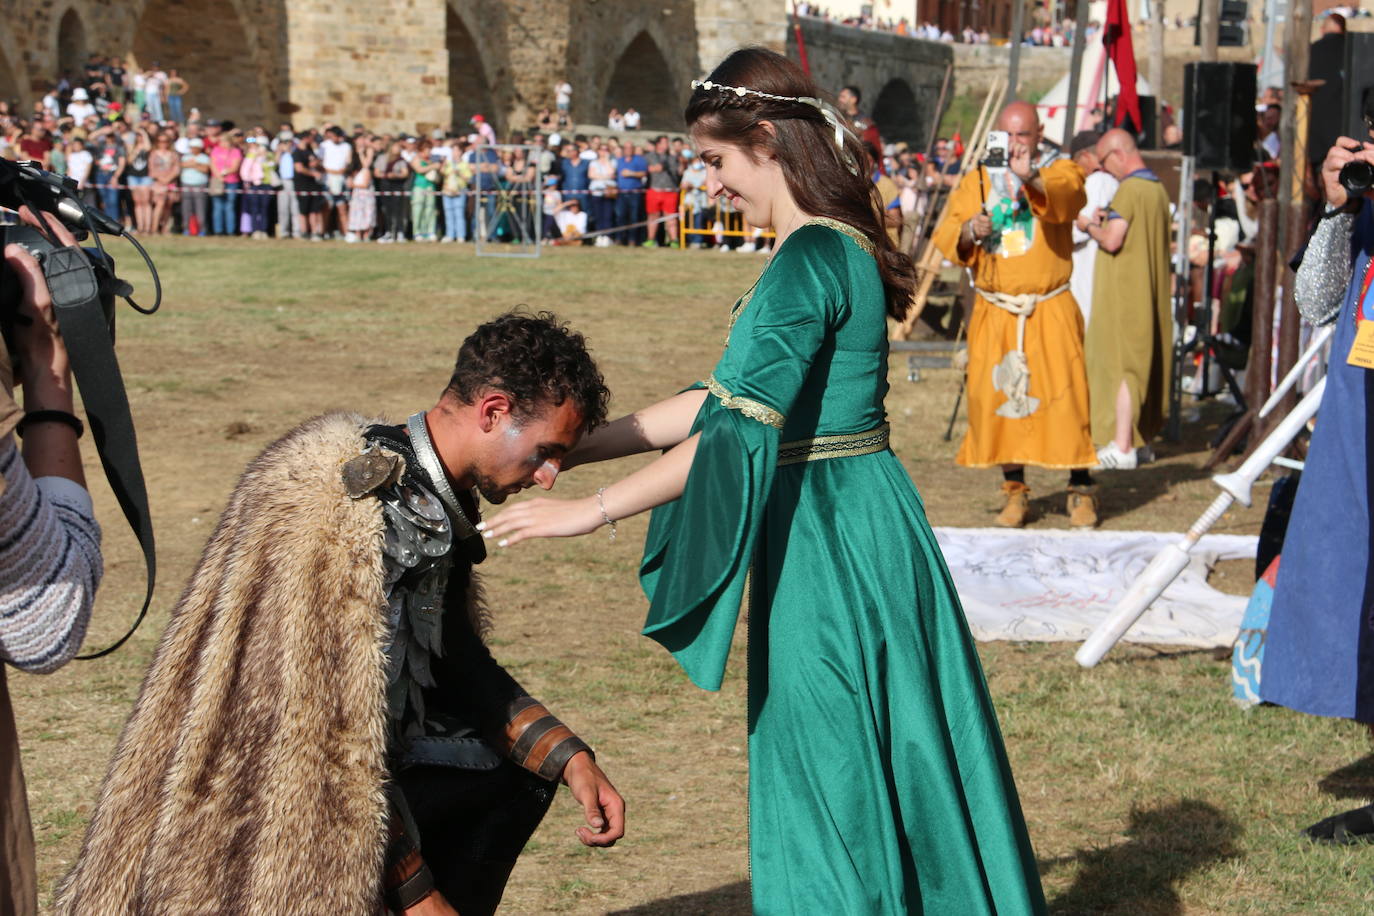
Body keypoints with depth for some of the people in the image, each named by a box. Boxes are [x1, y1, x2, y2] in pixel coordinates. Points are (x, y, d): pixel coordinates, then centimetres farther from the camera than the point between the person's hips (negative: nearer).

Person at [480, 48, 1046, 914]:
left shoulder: (809, 263, -19)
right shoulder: (839, 248, 12)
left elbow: (740, 432, -25)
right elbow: (724, 396, 14)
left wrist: (592, 510, -21)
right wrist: (574, 446, 12)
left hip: (831, 542, -10)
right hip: (851, 525, 10)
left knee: (835, 792, 3)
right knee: (887, 773, 18)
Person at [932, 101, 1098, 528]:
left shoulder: (1060, 170, 3)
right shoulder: (977, 180, 12)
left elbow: (1065, 198, -22)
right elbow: (944, 237, 6)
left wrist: (1031, 179, -43)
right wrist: (968, 231, -17)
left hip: (1050, 312, -2)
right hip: (995, 313, 3)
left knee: (1065, 393, -8)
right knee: (997, 397, 1)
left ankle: (1081, 491, 2)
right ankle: (1015, 491, 12)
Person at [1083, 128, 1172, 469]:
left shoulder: (1129, 189, -16)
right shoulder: (1158, 188, 13)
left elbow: (1113, 240, -23)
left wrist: (1091, 227, -5)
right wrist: (1109, 221, 14)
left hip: (1125, 294, -9)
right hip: (1152, 295, 9)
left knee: (1120, 364, -7)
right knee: (1146, 362, 13)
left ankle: (1122, 446, -10)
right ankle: (1140, 440, 19)